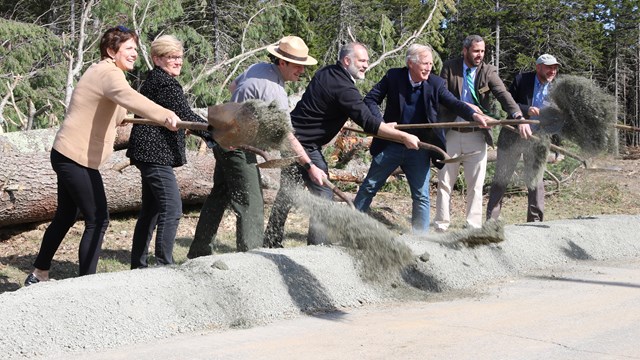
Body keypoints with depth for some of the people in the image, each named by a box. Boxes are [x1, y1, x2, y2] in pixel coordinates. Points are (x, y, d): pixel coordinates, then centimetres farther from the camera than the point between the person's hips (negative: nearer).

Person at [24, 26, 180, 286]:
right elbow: (130, 98, -42)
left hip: (67, 155, 11)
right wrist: (165, 116, -55)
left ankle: (38, 275, 31)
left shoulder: (101, 71, 15)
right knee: (97, 220, -8)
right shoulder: (108, 73, -18)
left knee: (65, 216, 20)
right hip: (77, 159, -11)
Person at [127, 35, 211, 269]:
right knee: (172, 208, -14)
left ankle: (138, 265, 20)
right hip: (156, 154, -11)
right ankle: (164, 265, -14)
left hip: (148, 153, 11)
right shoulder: (165, 84, -14)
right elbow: (186, 116, -21)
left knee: (151, 210, 14)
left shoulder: (152, 81, 19)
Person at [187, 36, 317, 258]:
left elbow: (232, 87, 23)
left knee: (219, 196, 19)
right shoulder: (274, 91, -22)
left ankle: (199, 252, 28)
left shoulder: (258, 68, 4)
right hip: (238, 146, -10)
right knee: (251, 206, -8)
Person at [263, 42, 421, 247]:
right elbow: (368, 122, -25)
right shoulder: (343, 88, -19)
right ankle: (318, 247, -9)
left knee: (287, 192, 16)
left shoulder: (326, 74, 10)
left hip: (291, 138, 10)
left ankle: (271, 243, 23)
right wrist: (404, 137, -24)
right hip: (305, 145, -10)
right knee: (322, 194, -8)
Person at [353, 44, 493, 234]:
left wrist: (473, 115, -33)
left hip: (418, 151, 1)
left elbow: (454, 104, -13)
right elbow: (370, 99, -5)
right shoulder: (393, 77, -8)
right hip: (391, 145, -1)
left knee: (422, 196, 3)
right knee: (369, 186, 11)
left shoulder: (435, 84, -6)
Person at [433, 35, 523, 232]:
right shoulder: (449, 67, -1)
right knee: (445, 182, 6)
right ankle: (441, 227, 13)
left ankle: (473, 228, 11)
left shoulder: (488, 71, -2)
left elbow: (503, 94, -16)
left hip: (476, 135, 0)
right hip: (451, 133, 0)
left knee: (475, 185, 4)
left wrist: (518, 116, -34)